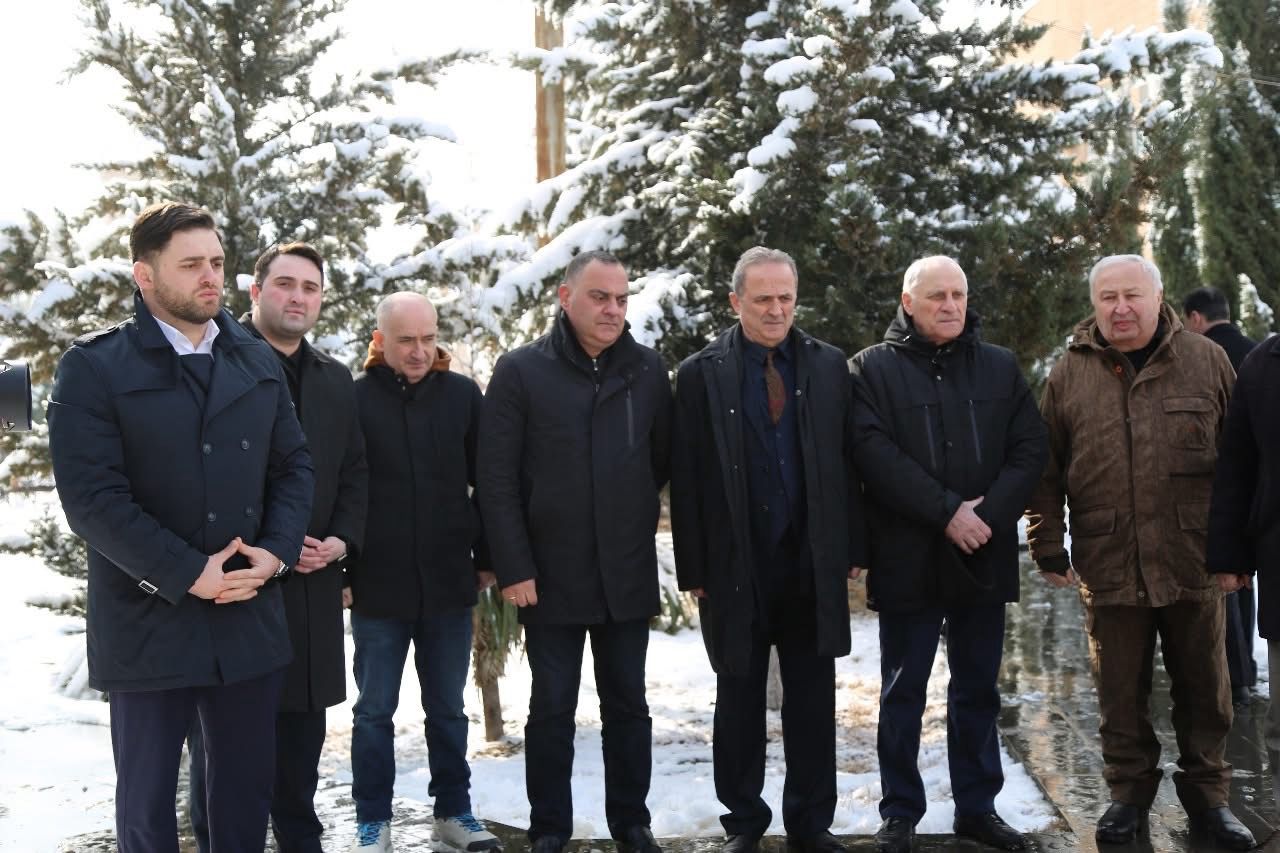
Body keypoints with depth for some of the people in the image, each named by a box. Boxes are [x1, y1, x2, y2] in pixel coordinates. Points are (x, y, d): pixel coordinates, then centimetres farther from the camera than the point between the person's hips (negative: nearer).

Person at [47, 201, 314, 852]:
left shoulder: (258, 361, 10)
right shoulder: (94, 366, -7)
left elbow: (294, 465, 11)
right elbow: (92, 498, -14)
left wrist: (275, 552, -7)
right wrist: (188, 575, -17)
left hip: (251, 619, 4)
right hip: (148, 623, -4)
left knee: (247, 787, 12)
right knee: (146, 801, 9)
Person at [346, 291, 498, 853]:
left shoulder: (462, 394, 1)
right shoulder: (355, 398, -5)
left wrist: (485, 557, 5)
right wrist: (340, 570, -4)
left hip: (448, 582, 2)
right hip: (377, 586, -2)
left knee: (447, 708, 14)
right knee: (375, 711, 9)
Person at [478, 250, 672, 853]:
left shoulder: (647, 370, 3)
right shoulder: (521, 371, -5)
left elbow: (663, 459, 12)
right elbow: (497, 478, -8)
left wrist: (632, 520, 10)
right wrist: (514, 567, -11)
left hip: (627, 574, 2)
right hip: (550, 575, -2)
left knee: (627, 703, 12)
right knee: (552, 707, 8)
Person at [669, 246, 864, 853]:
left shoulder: (829, 366, 5)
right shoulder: (700, 373, -2)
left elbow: (847, 463, 6)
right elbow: (686, 479, -3)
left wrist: (853, 549, 3)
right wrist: (694, 568, -5)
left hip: (814, 563, 2)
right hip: (736, 566, -1)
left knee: (813, 700, 8)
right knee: (739, 699, 9)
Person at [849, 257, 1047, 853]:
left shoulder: (1000, 367, 9)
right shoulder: (873, 368, -2)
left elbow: (1031, 448, 2)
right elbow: (875, 454, -13)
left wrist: (990, 513, -13)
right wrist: (947, 512, -18)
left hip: (983, 557, 3)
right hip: (907, 558, -3)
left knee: (978, 691, 12)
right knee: (903, 693, 6)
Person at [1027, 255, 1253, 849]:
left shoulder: (1207, 362, 3)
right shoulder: (1069, 373, 4)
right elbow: (1046, 470, 6)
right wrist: (1049, 549, 3)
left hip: (1193, 561, 0)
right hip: (1108, 566, 0)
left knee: (1203, 689, 10)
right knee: (1120, 694, 9)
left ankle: (1206, 794, 27)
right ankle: (1129, 792, 26)